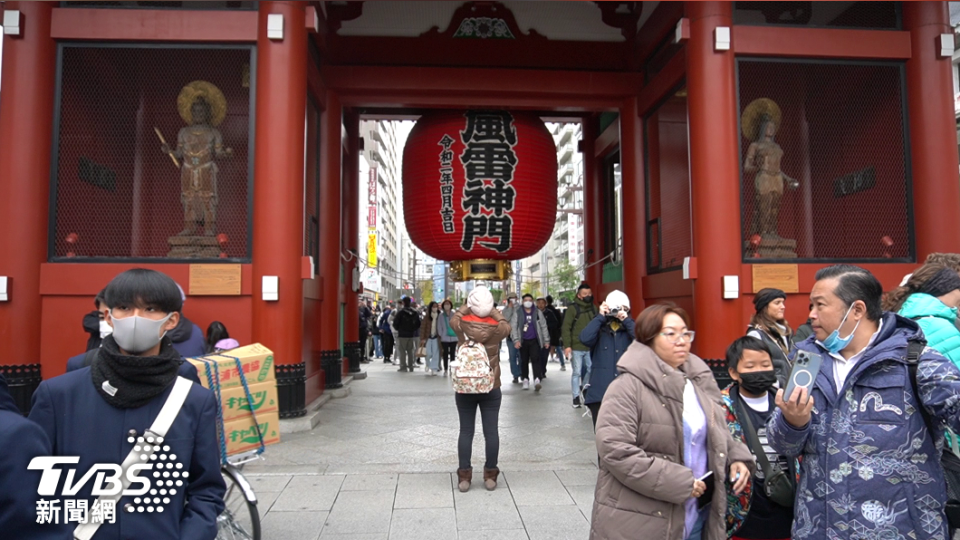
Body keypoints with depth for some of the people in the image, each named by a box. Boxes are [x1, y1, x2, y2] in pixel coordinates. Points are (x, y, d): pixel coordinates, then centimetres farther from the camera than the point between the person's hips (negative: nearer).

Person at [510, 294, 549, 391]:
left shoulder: (538, 312, 7)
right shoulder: (517, 313, 4)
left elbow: (543, 327, 9)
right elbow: (513, 327, -1)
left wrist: (546, 340, 5)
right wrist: (516, 340, -11)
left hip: (535, 340, -1)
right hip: (523, 341, 1)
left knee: (536, 359, -15)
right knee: (524, 361, 9)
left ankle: (537, 380, -24)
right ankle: (525, 380, 23)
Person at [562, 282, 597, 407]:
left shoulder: (594, 308, 9)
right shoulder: (572, 309, -7)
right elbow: (566, 328, -10)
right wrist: (567, 345, -15)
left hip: (590, 347, 5)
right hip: (576, 347, -5)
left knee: (591, 370, 11)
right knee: (577, 372, 1)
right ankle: (576, 397, 10)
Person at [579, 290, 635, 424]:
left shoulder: (630, 328, 10)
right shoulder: (600, 328, 8)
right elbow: (585, 338, -14)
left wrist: (626, 320, -10)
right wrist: (600, 317, -8)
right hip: (600, 392, 0)